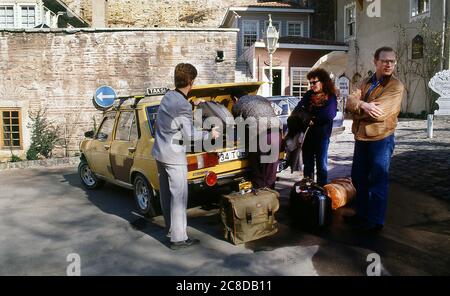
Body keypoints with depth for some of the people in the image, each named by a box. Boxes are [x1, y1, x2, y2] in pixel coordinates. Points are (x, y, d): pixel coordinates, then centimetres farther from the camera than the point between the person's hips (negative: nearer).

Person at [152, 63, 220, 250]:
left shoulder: (167, 96, 4)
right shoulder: (183, 106, -20)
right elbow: (189, 136, -15)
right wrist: (209, 135, 0)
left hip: (159, 152, 9)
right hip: (174, 156, -9)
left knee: (166, 194, 18)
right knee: (179, 197, -1)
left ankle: (170, 227, 34)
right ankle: (178, 238, 6)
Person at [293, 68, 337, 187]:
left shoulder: (331, 97, -4)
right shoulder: (308, 95, 8)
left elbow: (329, 115, -17)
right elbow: (298, 109, 1)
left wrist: (314, 119, -12)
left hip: (322, 134, -4)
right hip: (307, 133, 4)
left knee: (321, 164, 5)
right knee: (307, 163, 13)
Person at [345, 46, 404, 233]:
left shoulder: (396, 86, -10)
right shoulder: (366, 83, 12)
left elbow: (378, 112, -22)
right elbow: (350, 101, -4)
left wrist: (357, 109, -7)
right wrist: (363, 105, -24)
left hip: (381, 139, -7)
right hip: (361, 138, 7)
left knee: (378, 181, 1)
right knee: (359, 177, 17)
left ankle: (375, 221, 12)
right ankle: (362, 214, 33)